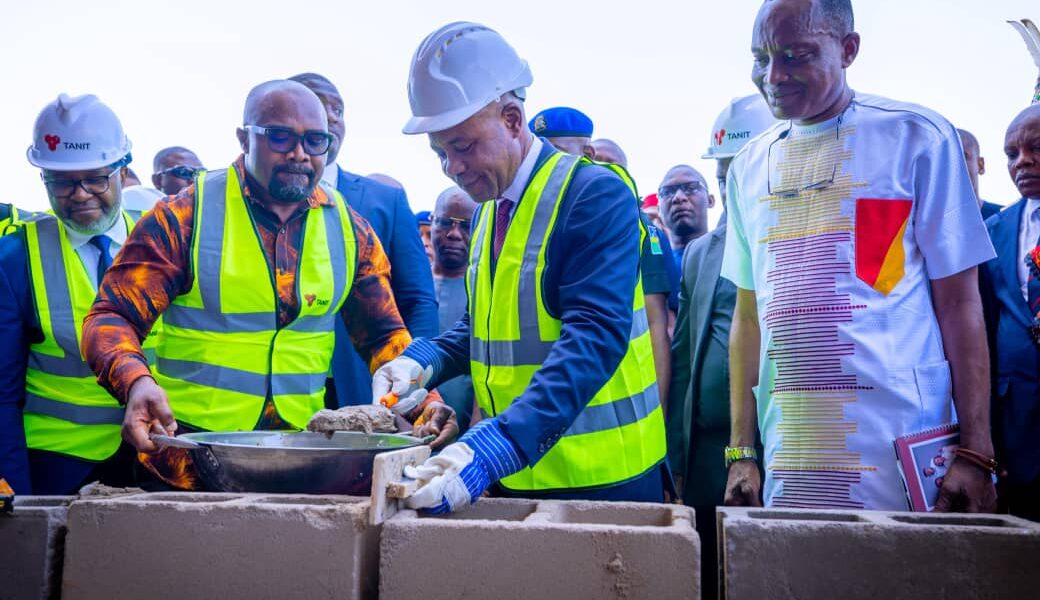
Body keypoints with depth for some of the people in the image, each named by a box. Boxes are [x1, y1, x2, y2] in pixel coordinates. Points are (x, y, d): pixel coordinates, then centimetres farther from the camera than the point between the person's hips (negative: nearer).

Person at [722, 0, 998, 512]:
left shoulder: (917, 137, -2)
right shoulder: (749, 166, 9)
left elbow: (959, 303, -3)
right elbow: (749, 314, 10)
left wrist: (975, 452, -9)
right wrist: (741, 452, 8)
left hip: (899, 452, -3)